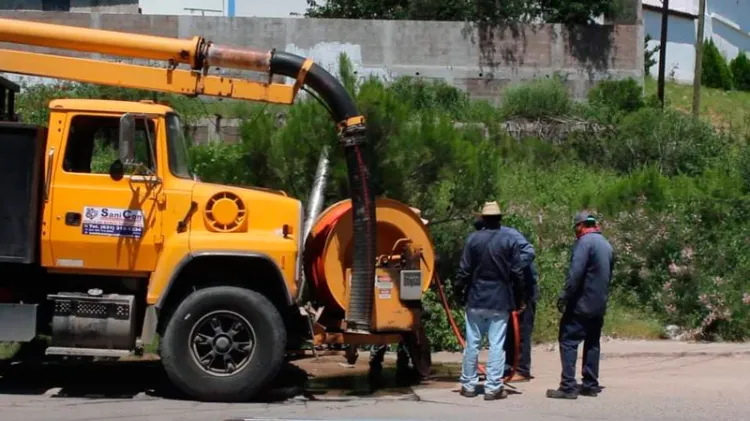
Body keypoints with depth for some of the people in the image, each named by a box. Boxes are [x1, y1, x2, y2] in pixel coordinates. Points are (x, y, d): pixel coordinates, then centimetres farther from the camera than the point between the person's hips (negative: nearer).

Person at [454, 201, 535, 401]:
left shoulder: (473, 238, -4)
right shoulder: (510, 236, -5)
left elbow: (464, 269, -3)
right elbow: (528, 253, -16)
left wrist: (458, 291, 8)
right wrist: (514, 273, -3)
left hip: (475, 298, 1)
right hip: (499, 300, -1)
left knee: (472, 344, 9)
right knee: (497, 344, 1)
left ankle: (468, 385, 13)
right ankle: (493, 388, -2)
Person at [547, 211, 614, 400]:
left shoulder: (584, 242, -12)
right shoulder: (607, 245, 15)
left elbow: (575, 273, -20)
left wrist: (564, 297, -16)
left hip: (581, 304, -8)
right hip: (599, 306, 9)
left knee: (568, 342, -6)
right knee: (592, 344, 14)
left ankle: (568, 387, -11)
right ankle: (591, 385, 16)